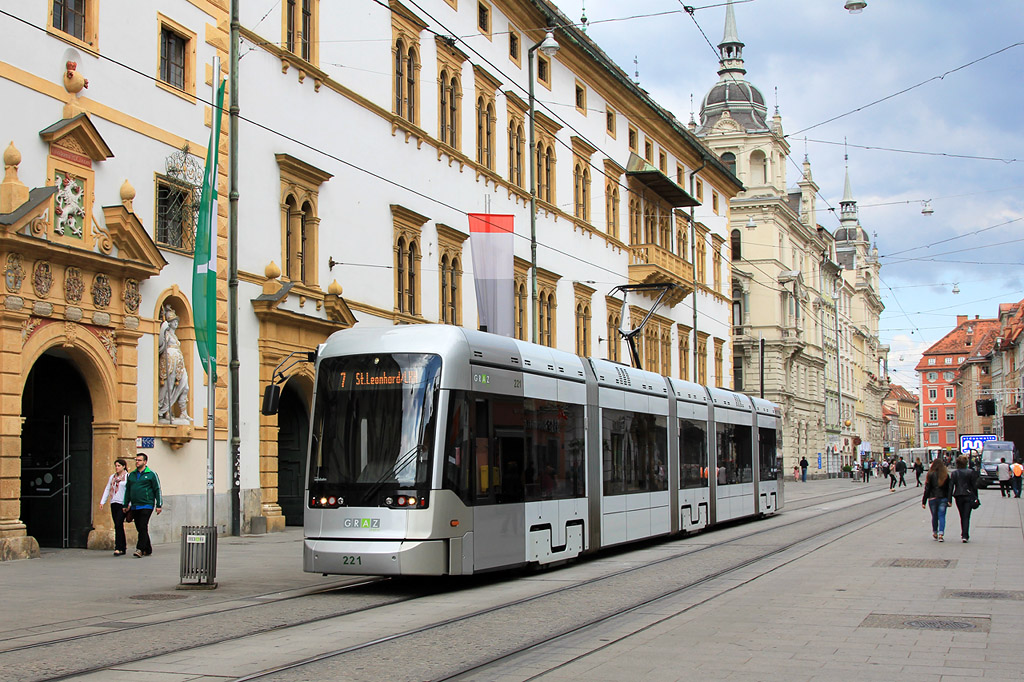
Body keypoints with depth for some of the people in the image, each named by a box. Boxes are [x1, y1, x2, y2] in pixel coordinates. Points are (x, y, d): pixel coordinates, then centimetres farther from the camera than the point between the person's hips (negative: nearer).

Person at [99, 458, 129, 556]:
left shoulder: (127, 476, -2)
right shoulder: (112, 477, 17)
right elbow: (107, 489, 18)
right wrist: (102, 501, 8)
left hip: (123, 504, -6)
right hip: (113, 503, 6)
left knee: (118, 525, -13)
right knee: (118, 526, 6)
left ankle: (118, 548, -13)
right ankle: (123, 547, 13)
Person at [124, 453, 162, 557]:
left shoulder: (151, 474, -1)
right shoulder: (132, 475, 14)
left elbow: (157, 490, -2)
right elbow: (127, 490, 20)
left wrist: (158, 505, -6)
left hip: (147, 505, -6)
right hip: (135, 506, 6)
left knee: (143, 527, -15)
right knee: (139, 528, 8)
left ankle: (140, 549, -17)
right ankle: (148, 549, 18)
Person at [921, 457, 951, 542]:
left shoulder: (930, 475, -7)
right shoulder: (946, 475, -2)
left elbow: (927, 489, -5)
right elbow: (949, 488, 1)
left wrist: (924, 502, -1)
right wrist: (949, 500, 6)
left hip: (932, 498, 0)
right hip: (943, 498, 0)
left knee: (934, 516, 15)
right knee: (942, 516, 0)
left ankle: (935, 533, 27)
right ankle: (940, 533, -15)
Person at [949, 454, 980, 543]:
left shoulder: (954, 473, -2)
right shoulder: (971, 472, -5)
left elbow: (951, 486, -4)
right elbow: (974, 485, -2)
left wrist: (949, 499, -2)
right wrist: (976, 497, 6)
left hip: (958, 497, 1)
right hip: (969, 496, -1)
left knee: (962, 516, 16)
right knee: (966, 516, -2)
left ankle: (963, 534, 24)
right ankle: (965, 536, -13)